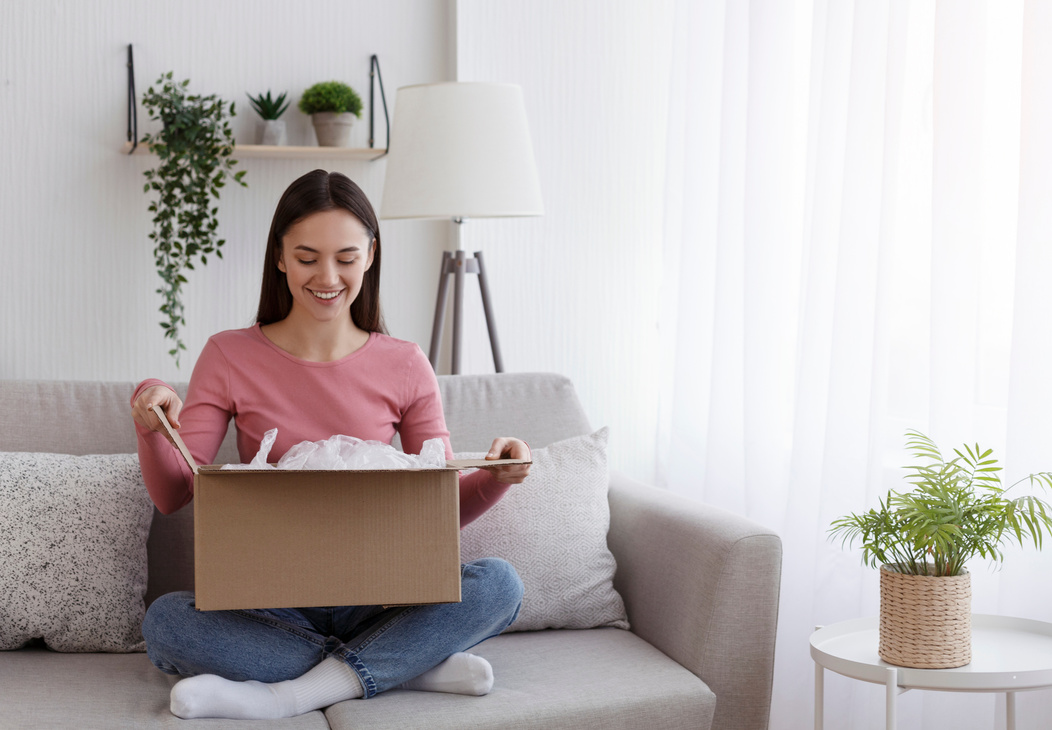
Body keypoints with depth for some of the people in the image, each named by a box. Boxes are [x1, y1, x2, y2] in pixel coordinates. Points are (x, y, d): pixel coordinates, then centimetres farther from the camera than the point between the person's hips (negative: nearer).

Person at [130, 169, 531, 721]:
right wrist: (152, 429, -21)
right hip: (270, 606, 0)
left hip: (375, 601, 1)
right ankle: (416, 667, -25)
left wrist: (496, 478, -15)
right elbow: (172, 496, -2)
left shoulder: (404, 367, 4)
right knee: (163, 621, -30)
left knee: (499, 584, -25)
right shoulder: (229, 357, 2)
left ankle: (283, 695, -26)